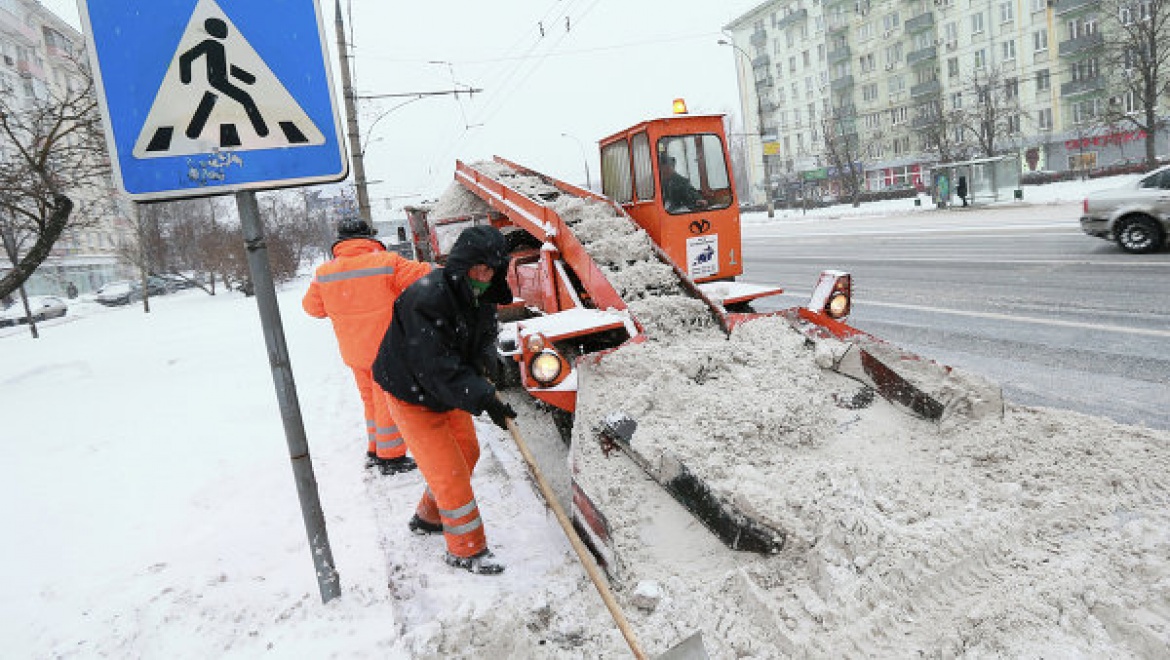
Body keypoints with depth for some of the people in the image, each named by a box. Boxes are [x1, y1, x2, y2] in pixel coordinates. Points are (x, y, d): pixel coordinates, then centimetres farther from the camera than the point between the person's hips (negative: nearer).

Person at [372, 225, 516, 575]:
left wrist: (487, 359, -12)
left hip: (450, 391, 9)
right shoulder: (426, 298, -33)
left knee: (466, 453, 20)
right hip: (413, 396, -9)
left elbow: (484, 338, 11)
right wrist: (485, 400, -41)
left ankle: (429, 518, 42)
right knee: (450, 472, -5)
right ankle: (467, 550, 13)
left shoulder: (482, 296, -6)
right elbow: (437, 367, -37)